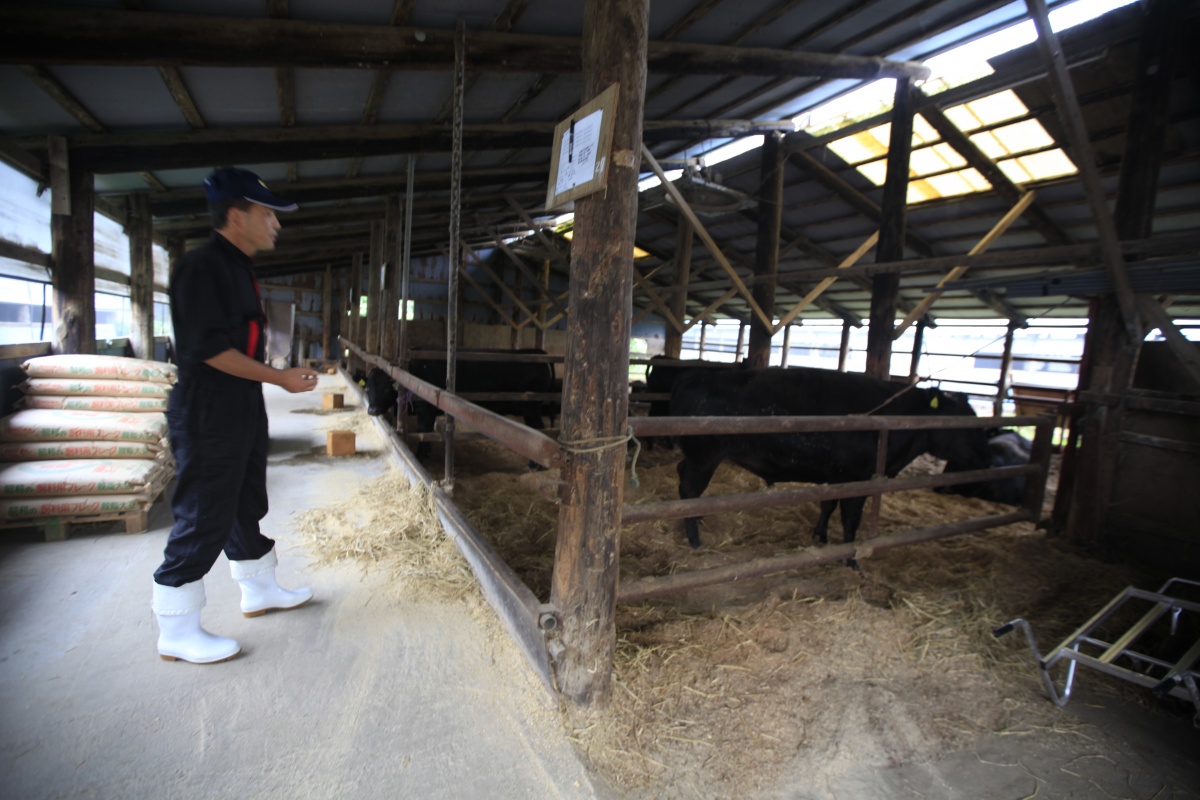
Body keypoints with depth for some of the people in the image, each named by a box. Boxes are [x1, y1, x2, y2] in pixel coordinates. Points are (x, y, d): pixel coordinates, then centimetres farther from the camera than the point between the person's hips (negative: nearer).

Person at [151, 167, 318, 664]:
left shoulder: (238, 268, 14)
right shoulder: (201, 267, -16)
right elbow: (209, 348, -23)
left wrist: (278, 377, 15)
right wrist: (280, 378, -20)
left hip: (243, 412, 10)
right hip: (208, 417, -10)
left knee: (246, 507, 20)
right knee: (203, 520, -1)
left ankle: (258, 590, 36)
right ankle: (177, 632, 14)